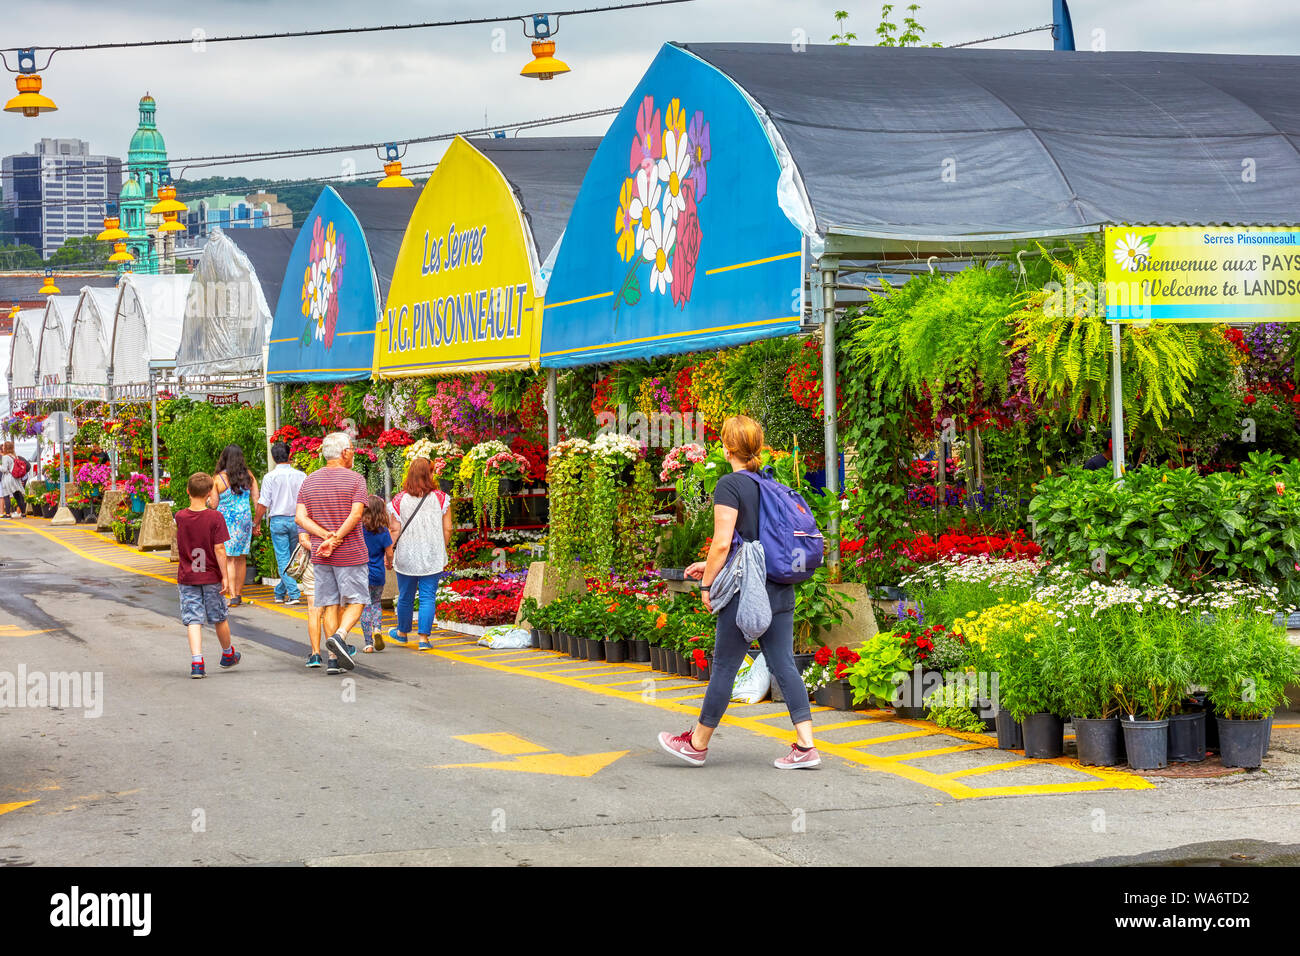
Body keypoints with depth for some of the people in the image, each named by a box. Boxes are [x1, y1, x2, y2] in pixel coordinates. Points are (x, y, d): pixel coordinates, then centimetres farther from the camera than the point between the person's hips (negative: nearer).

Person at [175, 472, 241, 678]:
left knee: (193, 620, -1)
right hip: (211, 576, -1)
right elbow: (219, 549, -15)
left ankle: (196, 661, -16)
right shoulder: (215, 518, -13)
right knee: (219, 617, 17)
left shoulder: (180, 517, -5)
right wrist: (225, 577, -9)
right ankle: (228, 654, 36)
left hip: (187, 577, 1)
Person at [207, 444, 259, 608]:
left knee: (228, 558, -3)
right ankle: (239, 594, 21)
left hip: (225, 520, -3)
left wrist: (208, 499, 21)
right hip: (244, 519, 3)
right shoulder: (248, 476, 2)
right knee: (241, 558, 12)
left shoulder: (219, 478, -6)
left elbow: (213, 504, -2)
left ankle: (232, 596, -13)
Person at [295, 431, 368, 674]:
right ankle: (339, 636, -20)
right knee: (356, 601, 5)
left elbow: (301, 517, -2)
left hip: (320, 555, 4)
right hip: (351, 554, -4)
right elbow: (356, 514, -19)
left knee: (330, 604, 8)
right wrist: (335, 539, -16)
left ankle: (333, 658, 4)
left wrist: (326, 536, -10)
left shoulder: (309, 481, 8)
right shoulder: (355, 480, -6)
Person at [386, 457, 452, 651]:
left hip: (406, 557, 1)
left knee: (405, 597, 14)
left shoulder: (399, 500, -4)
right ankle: (424, 638, -3)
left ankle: (402, 633, 31)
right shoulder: (440, 499, -3)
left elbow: (395, 531, -3)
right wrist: (442, 551, 13)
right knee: (428, 597, 2)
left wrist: (389, 553, 6)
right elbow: (447, 529, -1)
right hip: (432, 558, -1)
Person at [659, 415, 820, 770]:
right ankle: (806, 746, 1)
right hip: (781, 591, 7)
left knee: (724, 666, 4)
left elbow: (723, 542, -15)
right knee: (784, 665, 6)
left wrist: (707, 584, -3)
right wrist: (710, 566, 26)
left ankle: (697, 744, 17)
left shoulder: (729, 485, -10)